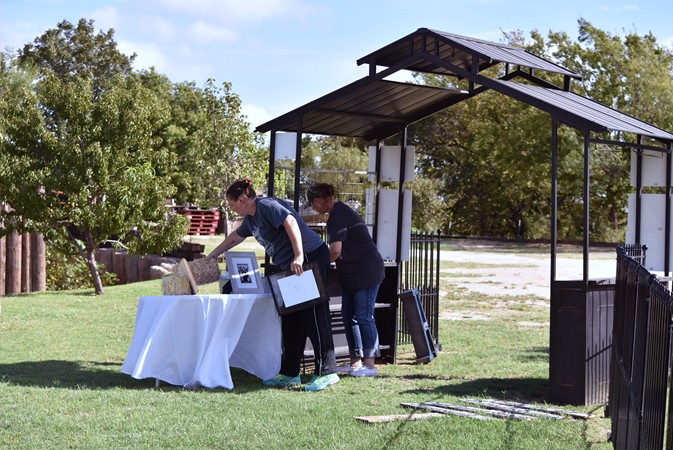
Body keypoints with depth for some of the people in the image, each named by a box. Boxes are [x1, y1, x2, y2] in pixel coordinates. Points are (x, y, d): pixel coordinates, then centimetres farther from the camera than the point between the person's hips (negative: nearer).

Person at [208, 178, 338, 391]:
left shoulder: (267, 206, -13)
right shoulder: (251, 218, 17)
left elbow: (290, 222, -28)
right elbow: (235, 237, 34)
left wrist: (299, 256, -35)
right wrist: (212, 255, 41)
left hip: (310, 258, -10)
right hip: (293, 266, 10)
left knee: (314, 316, -10)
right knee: (291, 320, 11)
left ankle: (327, 372, -7)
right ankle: (290, 373, 16)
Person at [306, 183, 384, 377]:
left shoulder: (338, 215, -17)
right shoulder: (340, 211, 15)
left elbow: (335, 250, -22)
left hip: (366, 272, -10)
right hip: (353, 273, 10)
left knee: (363, 316, -7)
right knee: (349, 316, 11)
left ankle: (370, 364, -3)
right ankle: (355, 362, 16)